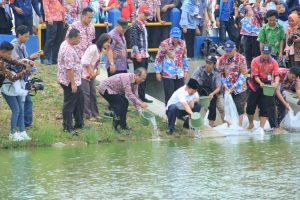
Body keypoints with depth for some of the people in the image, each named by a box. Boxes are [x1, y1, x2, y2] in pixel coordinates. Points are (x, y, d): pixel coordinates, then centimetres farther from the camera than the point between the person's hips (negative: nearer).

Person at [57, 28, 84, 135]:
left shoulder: (66, 44, 8)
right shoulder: (68, 50, -26)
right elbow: (69, 69, -28)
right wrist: (73, 84, -25)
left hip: (75, 80, 11)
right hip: (70, 81, -11)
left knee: (79, 100, 20)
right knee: (69, 104, -1)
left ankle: (79, 123, 31)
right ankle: (68, 127, 8)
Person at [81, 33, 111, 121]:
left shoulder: (99, 50, 9)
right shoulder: (93, 48, -20)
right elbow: (86, 62, -24)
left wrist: (97, 70, -2)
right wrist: (92, 73, -17)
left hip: (91, 75, 9)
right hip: (84, 74, -9)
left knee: (93, 93, 11)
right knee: (86, 94, -6)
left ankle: (94, 113, 17)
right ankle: (87, 114, -4)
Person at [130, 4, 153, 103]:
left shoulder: (143, 25, 17)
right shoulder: (135, 25, -12)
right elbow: (134, 41, -19)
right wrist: (138, 54, -24)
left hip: (144, 55, 9)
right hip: (138, 56, -9)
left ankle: (142, 96, 16)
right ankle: (140, 96, -7)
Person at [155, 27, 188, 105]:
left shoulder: (182, 43, 4)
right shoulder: (164, 44, -8)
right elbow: (158, 58, -3)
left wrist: (186, 70, 16)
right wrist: (158, 72, -3)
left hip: (180, 74, 4)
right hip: (168, 74, -4)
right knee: (169, 95, -3)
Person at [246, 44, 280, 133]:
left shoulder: (273, 62, -4)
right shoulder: (255, 61, -9)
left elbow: (277, 75, -12)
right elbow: (255, 75, -13)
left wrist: (276, 82, -34)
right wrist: (260, 83, -31)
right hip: (255, 86, 0)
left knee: (265, 108, -7)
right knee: (250, 106, 6)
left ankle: (261, 128, -4)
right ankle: (251, 124, 29)